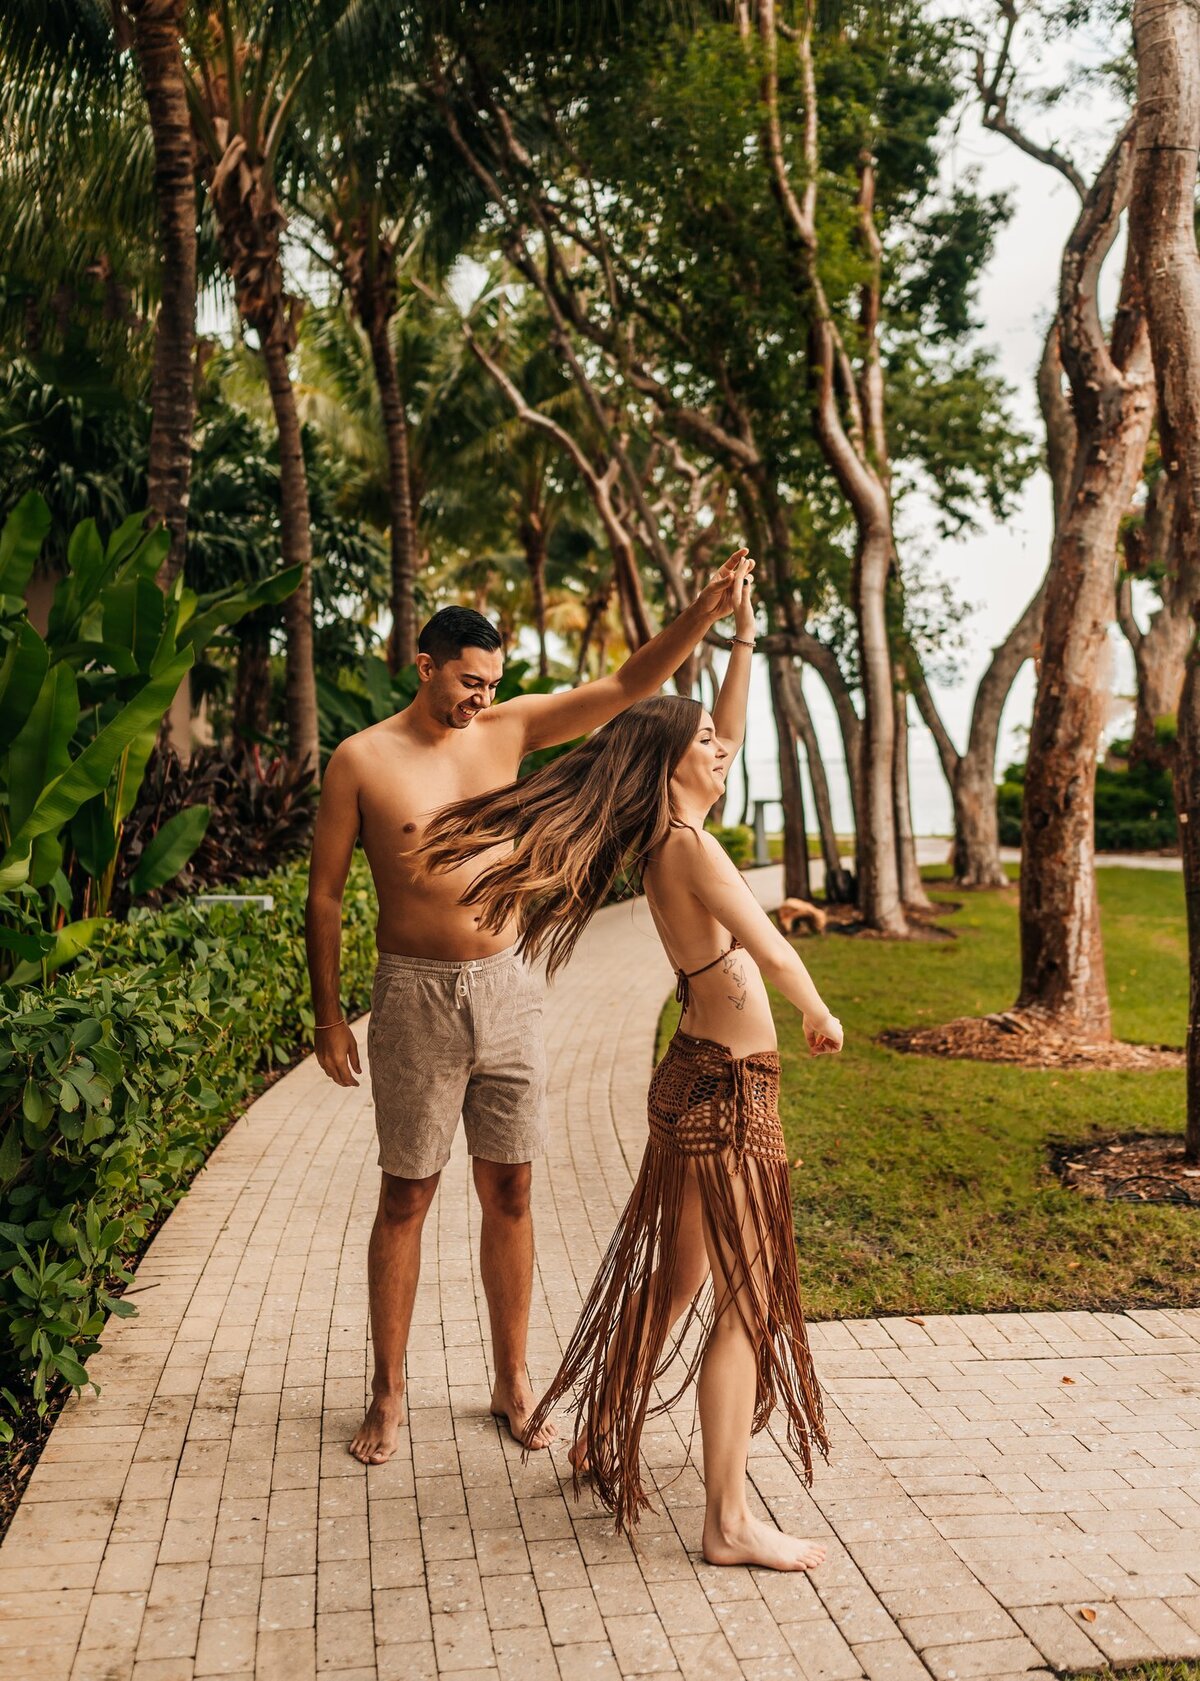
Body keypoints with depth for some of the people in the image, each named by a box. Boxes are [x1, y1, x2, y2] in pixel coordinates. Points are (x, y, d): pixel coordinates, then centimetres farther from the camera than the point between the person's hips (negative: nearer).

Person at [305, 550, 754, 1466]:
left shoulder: (509, 729, 4)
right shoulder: (363, 760, -4)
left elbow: (625, 687, 1)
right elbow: (325, 893, -1)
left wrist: (704, 612, -12)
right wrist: (329, 1017, -2)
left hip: (507, 988, 3)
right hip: (417, 996, -3)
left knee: (509, 1192, 10)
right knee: (406, 1197, 6)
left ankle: (513, 1381, 25)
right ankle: (389, 1392, 22)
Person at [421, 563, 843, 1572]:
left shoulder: (672, 833, 10)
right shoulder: (688, 844, -16)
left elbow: (730, 735, 20)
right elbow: (767, 944, -19)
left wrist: (743, 638, 14)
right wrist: (820, 1014, -1)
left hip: (705, 1080, 9)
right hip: (725, 1086, -9)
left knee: (677, 1283, 19)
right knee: (748, 1301, -2)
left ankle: (611, 1441, 34)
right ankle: (729, 1523, 6)